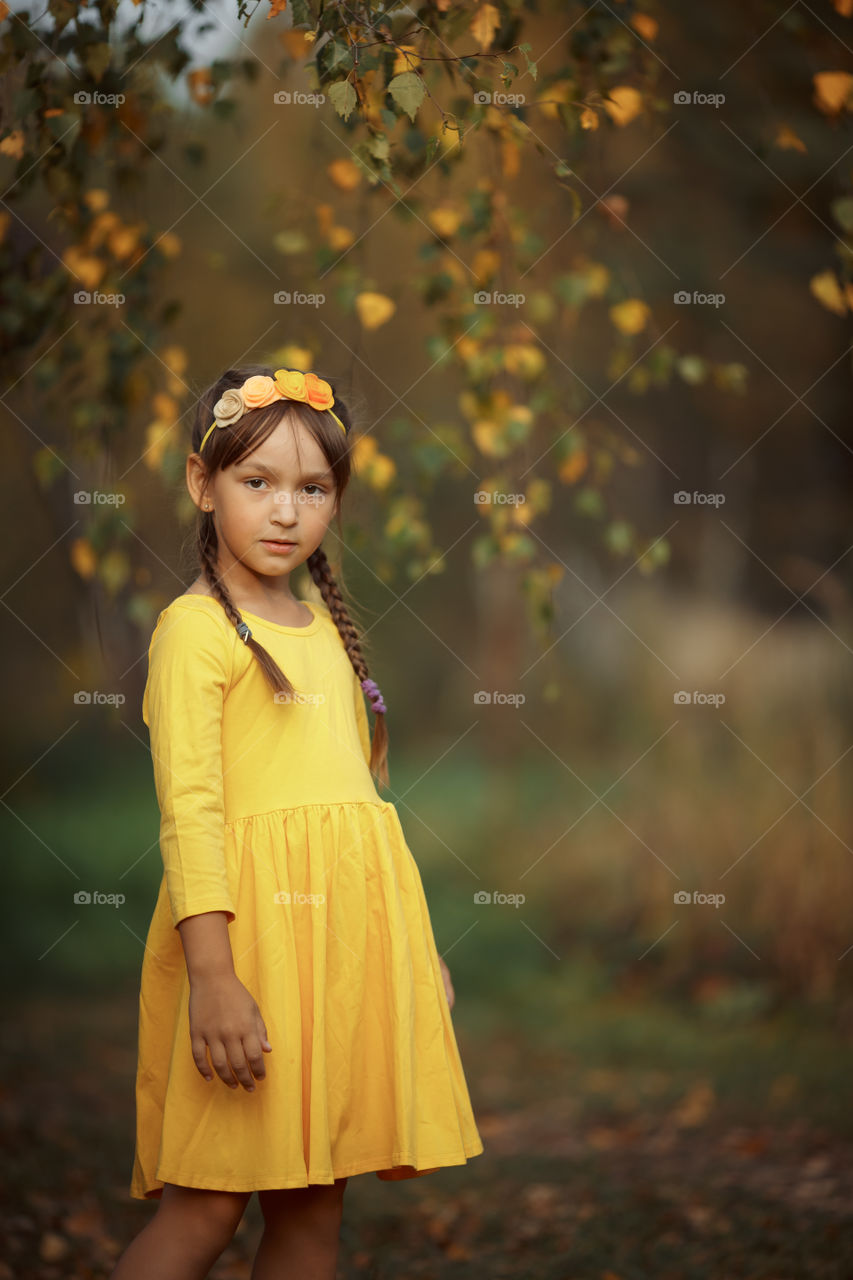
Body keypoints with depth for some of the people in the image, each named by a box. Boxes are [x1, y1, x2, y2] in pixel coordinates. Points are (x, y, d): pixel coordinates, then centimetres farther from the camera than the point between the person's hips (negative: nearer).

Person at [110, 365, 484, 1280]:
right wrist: (212, 973, -20)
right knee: (208, 1202, -7)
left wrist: (416, 941, 23)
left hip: (353, 926, 7)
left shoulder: (327, 628, 17)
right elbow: (189, 808, -13)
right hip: (255, 920, -7)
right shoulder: (194, 627, -5)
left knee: (315, 1202, 8)